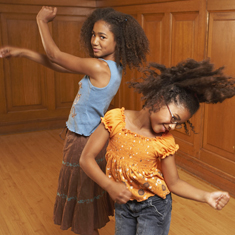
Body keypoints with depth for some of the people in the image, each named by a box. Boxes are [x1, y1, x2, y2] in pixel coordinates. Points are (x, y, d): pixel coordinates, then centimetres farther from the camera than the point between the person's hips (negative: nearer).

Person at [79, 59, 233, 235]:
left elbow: (173, 183, -7)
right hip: (123, 203, 2)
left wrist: (206, 196, -20)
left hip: (154, 207, -1)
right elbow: (86, 158, -16)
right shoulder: (116, 119, -18)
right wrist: (109, 186, -26)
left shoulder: (165, 142, -17)